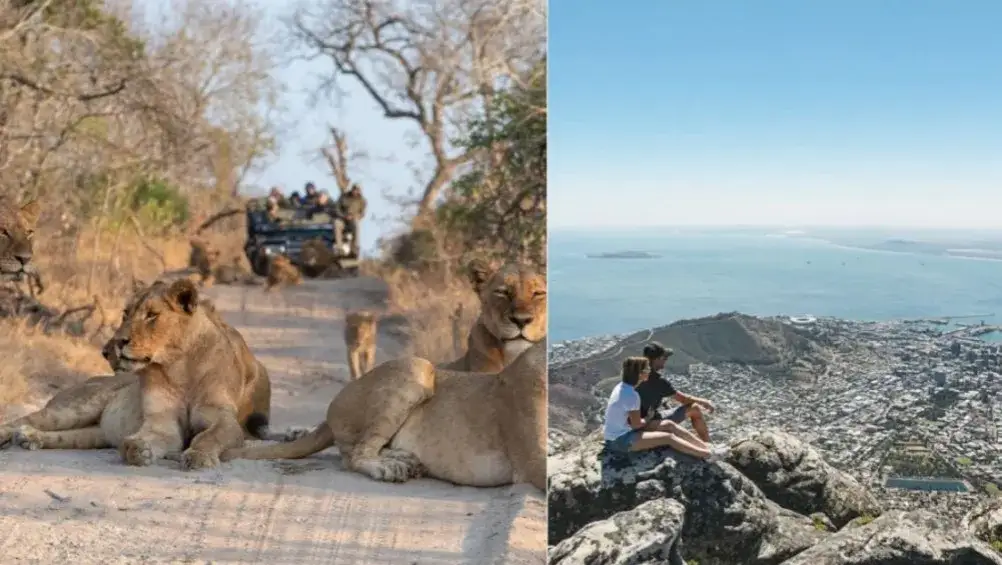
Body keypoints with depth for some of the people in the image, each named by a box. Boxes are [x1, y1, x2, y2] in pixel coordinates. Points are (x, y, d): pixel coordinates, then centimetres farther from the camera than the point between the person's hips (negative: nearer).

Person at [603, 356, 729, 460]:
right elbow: (636, 424, -16)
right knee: (668, 437, -13)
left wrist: (645, 421, 3)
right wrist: (647, 421, 4)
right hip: (620, 440, -10)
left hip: (620, 433, 10)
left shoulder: (622, 387, 5)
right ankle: (707, 454, -11)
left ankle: (707, 447, 2)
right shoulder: (631, 395, -24)